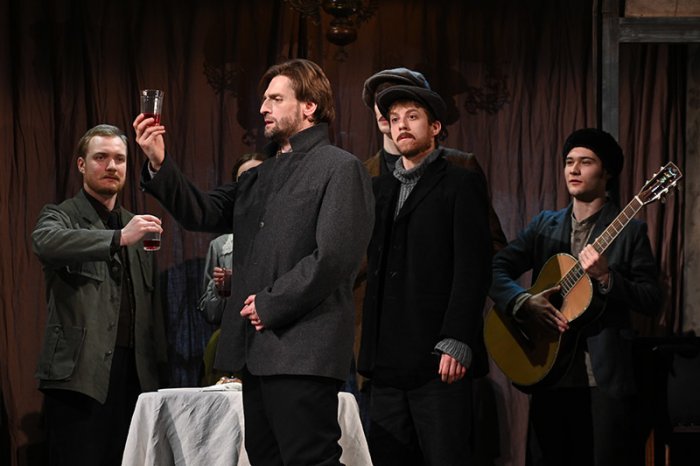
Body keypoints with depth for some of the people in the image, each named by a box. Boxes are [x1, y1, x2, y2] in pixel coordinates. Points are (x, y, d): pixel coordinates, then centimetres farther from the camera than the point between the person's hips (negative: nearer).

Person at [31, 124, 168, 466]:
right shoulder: (60, 216, 4)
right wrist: (119, 238, -33)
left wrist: (158, 372, 12)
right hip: (79, 374, -5)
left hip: (133, 374, 5)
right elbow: (46, 243, -22)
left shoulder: (137, 226, 20)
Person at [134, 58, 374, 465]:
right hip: (257, 349, 8)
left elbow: (334, 256, -14)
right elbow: (203, 213, 13)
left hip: (302, 351, -8)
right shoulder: (261, 177, 21)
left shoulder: (340, 168, -4)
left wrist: (271, 304, -12)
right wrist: (160, 165, -1)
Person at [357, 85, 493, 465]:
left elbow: (473, 269, -8)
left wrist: (455, 344, -16)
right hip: (388, 360, 6)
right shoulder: (379, 188, 20)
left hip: (438, 360, -6)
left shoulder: (461, 184, 1)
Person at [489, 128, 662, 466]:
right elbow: (496, 270, 4)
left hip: (606, 375, -4)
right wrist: (524, 302, -14)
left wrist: (606, 278, -18)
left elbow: (652, 301, -3)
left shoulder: (630, 231, 2)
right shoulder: (544, 225, 13)